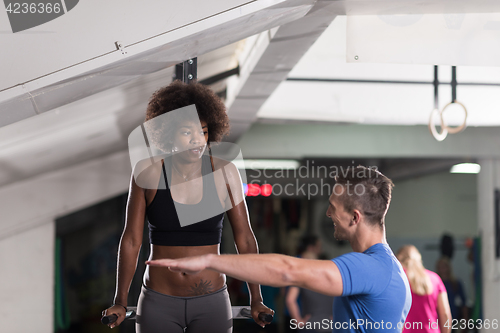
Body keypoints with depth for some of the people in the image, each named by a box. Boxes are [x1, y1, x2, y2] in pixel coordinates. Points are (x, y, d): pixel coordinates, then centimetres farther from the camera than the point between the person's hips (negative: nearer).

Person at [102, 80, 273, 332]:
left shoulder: (223, 172, -5)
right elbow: (131, 239, 0)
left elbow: (244, 239, -1)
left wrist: (256, 301, -2)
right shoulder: (147, 173, -5)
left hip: (212, 303, 0)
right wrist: (120, 302, -1)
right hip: (158, 303, 0)